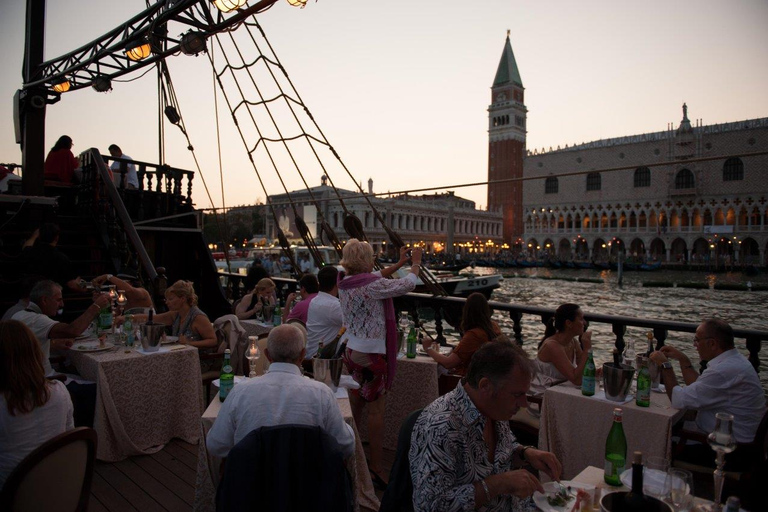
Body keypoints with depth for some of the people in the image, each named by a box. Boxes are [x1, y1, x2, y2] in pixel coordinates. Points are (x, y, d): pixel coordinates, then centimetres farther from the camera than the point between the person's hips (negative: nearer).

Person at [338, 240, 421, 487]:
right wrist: (415, 264, 9)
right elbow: (407, 284, -9)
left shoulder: (345, 284, 3)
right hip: (371, 355, -8)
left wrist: (399, 263, 23)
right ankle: (375, 468, 10)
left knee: (355, 407, 17)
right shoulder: (371, 285, -20)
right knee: (376, 410, 2)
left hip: (352, 352, 8)